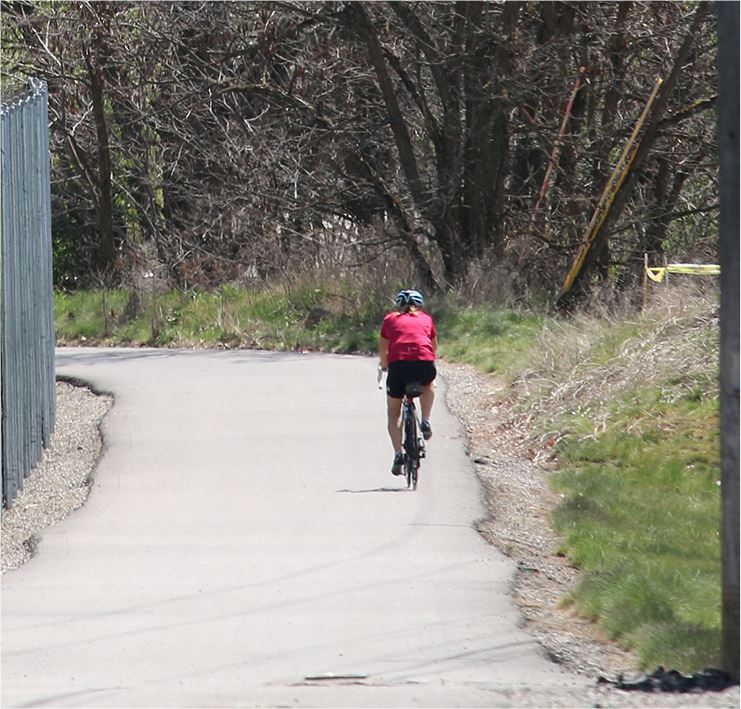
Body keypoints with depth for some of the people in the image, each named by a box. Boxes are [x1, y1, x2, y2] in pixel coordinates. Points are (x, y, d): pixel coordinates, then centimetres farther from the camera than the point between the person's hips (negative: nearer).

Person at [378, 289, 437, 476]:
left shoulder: (390, 319, 23)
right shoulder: (425, 319, 25)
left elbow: (382, 348, 36)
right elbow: (434, 346, 38)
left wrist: (384, 367, 55)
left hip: (398, 364, -1)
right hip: (424, 362, 1)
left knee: (393, 413, 17)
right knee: (429, 384, 37)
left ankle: (398, 454, 3)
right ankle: (425, 422, 19)